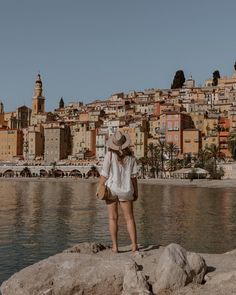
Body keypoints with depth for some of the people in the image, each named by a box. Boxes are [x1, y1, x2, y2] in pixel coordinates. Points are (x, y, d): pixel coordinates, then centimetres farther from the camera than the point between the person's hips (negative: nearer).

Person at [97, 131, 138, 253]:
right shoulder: (130, 157, -5)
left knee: (113, 218, 8)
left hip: (111, 188, -1)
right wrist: (136, 192, 7)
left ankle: (115, 246, 8)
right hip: (126, 189, 1)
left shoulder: (110, 155, -11)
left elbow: (104, 175, -10)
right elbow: (133, 176, -3)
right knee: (129, 218, 10)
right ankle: (134, 245, 7)